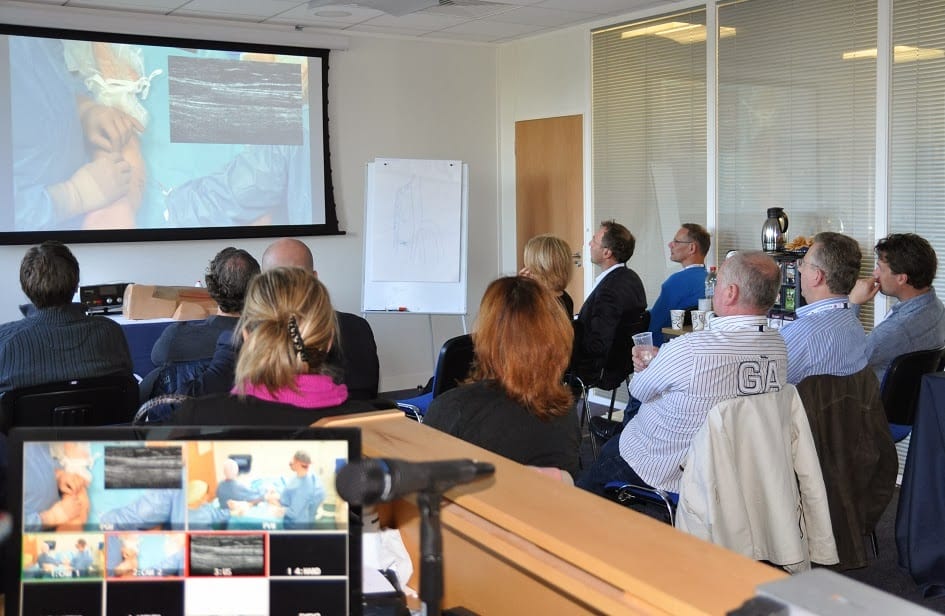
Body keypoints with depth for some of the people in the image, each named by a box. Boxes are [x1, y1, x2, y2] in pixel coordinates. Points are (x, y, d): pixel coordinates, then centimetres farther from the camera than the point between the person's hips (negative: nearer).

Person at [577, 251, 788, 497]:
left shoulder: (689, 349, -31)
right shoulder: (779, 347, -9)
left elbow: (639, 390, -11)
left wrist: (645, 367, 11)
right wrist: (659, 360, 4)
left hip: (665, 471, -7)